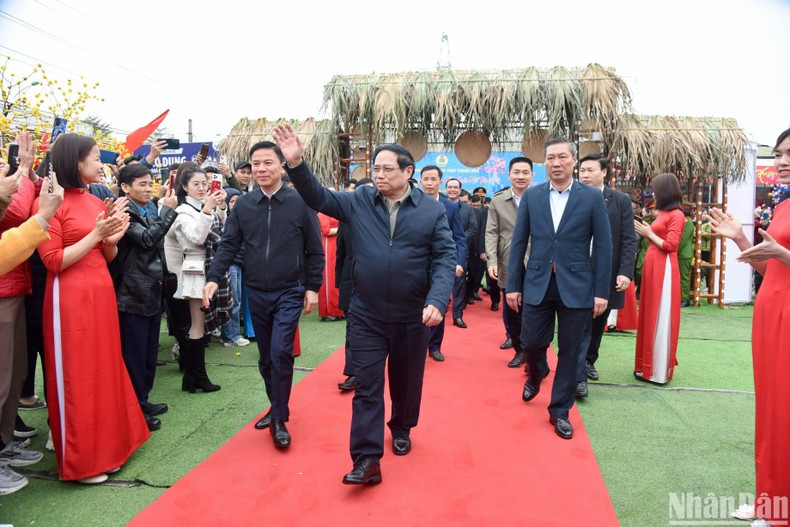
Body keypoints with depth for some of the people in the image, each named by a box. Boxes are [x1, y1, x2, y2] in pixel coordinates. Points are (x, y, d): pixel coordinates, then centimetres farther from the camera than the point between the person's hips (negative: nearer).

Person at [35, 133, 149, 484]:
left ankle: (105, 448, 28)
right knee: (76, 378, 3)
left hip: (101, 294, 8)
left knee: (104, 371, 14)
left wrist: (112, 239, -5)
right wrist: (96, 234, -17)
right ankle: (79, 461, 17)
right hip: (71, 298, -7)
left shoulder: (96, 202, 11)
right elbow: (53, 261, -15)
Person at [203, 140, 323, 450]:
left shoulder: (299, 202, -7)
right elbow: (229, 245, 2)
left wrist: (312, 287, -5)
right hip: (256, 293, 4)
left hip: (289, 293, -4)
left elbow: (314, 250, -3)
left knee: (280, 353, -12)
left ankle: (280, 419, 3)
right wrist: (214, 278, -10)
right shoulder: (243, 204, 2)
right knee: (265, 357, 13)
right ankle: (276, 407, 31)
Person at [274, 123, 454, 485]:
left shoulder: (432, 210, -5)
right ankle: (367, 459, 9)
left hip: (413, 317, 0)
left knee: (407, 381, 18)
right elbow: (319, 198, -3)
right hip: (366, 316, 1)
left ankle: (402, 429, 43)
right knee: (366, 387, 2)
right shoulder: (359, 202, 1)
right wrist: (297, 164, -19)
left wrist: (437, 301, -22)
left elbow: (445, 259, -8)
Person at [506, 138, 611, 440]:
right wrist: (513, 285, 1)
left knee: (569, 352, 6)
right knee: (532, 343, 7)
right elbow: (518, 242, 4)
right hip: (537, 284, 1)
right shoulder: (531, 196, 3)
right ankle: (536, 375, 42)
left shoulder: (593, 197, -2)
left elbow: (603, 246, -2)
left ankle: (559, 411, 24)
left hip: (576, 286, -1)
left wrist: (601, 291, -6)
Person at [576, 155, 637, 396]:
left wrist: (625, 272, -11)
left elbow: (629, 240, -2)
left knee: (598, 322, 16)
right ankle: (579, 376, -3)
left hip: (609, 273, 2)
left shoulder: (621, 200, 1)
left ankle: (589, 361, 35)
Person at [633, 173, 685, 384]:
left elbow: (670, 246, -15)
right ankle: (649, 364, 23)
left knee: (661, 318, -3)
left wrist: (649, 233, -7)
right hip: (652, 267, 9)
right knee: (650, 316, 13)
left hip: (664, 270, -9)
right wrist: (645, 231, 8)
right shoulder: (663, 213, 14)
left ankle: (659, 369, 5)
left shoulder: (676, 215, -10)